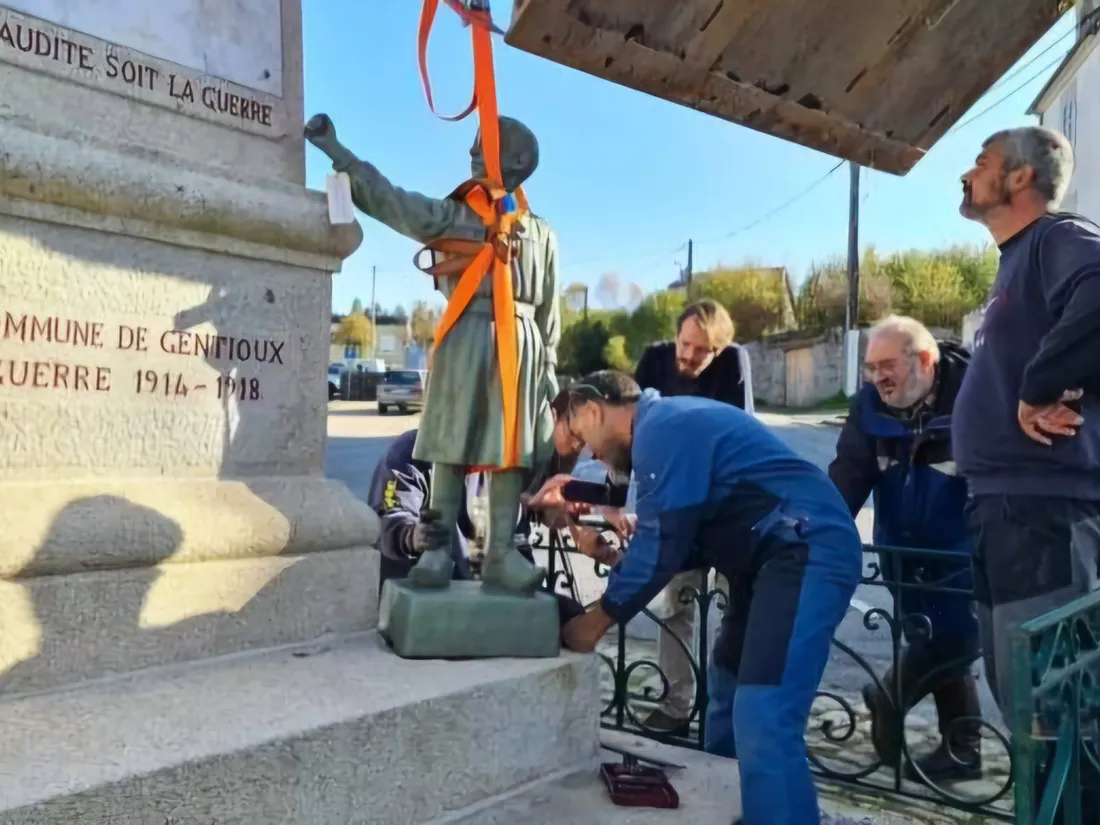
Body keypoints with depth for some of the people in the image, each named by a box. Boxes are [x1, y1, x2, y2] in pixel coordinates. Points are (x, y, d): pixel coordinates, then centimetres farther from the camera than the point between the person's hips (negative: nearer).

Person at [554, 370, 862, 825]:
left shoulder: (663, 428, -12)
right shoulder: (667, 426, 19)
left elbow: (663, 544, -15)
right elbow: (687, 539, 18)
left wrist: (597, 619, -5)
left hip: (808, 553, -11)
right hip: (782, 555, 11)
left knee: (762, 725, -17)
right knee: (728, 691, 21)